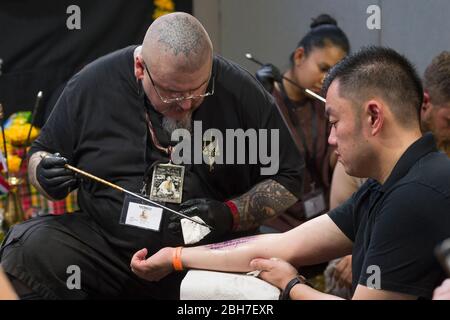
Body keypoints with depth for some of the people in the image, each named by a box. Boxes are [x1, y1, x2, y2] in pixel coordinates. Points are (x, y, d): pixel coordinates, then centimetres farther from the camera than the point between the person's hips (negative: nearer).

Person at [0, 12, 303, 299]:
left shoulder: (242, 92, -5)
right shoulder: (93, 85, -1)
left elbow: (287, 180, 3)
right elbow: (42, 154, 15)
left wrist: (232, 214, -14)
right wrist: (44, 173, -9)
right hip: (106, 246, 2)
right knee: (32, 248, -26)